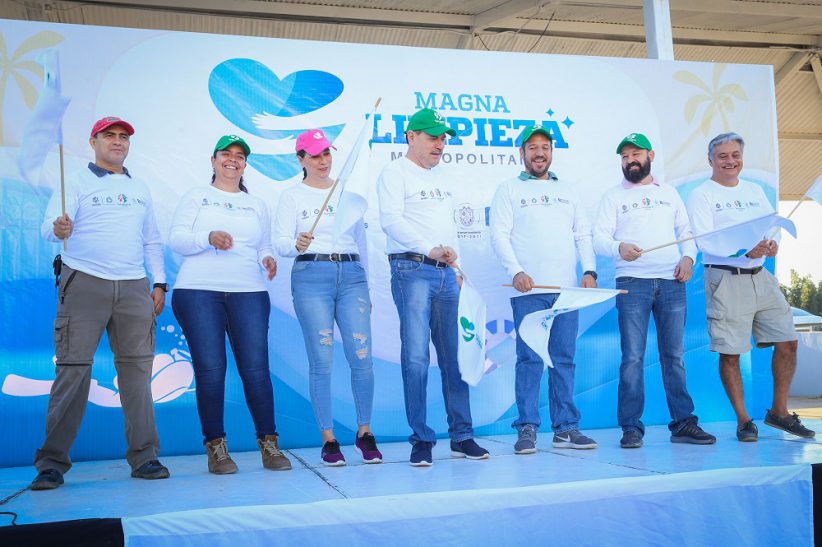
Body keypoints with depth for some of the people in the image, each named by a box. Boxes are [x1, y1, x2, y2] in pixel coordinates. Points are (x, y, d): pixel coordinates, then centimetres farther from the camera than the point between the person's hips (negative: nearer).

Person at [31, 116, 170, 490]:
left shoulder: (140, 189, 20)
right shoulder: (76, 183, 7)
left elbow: (152, 240, 22)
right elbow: (50, 225, -7)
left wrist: (159, 282, 12)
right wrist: (58, 229, -31)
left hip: (134, 288, 4)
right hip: (84, 284, -4)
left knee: (137, 368, 1)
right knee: (73, 369, -7)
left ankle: (144, 456, 7)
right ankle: (52, 462, -1)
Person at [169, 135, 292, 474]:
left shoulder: (257, 205, 22)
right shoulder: (196, 198, 13)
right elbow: (176, 240, 3)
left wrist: (268, 258, -1)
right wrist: (209, 238, -15)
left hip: (248, 293, 2)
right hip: (199, 293, -2)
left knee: (256, 368, -6)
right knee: (209, 370, -4)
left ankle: (268, 443, 4)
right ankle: (215, 446, 7)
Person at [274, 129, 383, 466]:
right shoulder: (292, 196, 7)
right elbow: (281, 243, -2)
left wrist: (366, 286, 17)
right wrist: (297, 244, -25)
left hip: (352, 275, 3)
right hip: (311, 276, -2)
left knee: (362, 358, -5)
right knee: (321, 361, -3)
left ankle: (365, 432, 12)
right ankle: (328, 439, 8)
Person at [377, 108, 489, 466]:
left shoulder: (443, 177, 22)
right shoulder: (395, 172, 0)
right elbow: (391, 220, -14)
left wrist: (457, 267, 16)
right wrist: (431, 250, -21)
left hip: (446, 274, 7)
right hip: (412, 271, -6)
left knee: (454, 356, 6)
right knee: (416, 356, -7)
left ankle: (461, 436, 13)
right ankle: (421, 439, 1)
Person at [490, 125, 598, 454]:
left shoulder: (567, 190, 20)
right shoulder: (509, 189, 9)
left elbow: (583, 234, 17)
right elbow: (499, 235, -1)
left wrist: (589, 271, 2)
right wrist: (516, 271, -15)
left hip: (567, 289, 4)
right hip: (529, 290, -3)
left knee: (564, 359, 5)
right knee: (530, 359, -5)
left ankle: (565, 428, 10)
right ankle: (527, 429, 0)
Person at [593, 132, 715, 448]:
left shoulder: (669, 193, 19)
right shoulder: (613, 196, 10)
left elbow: (686, 230, 19)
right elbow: (599, 238, 0)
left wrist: (688, 257, -2)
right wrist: (619, 247, -22)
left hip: (672, 281, 3)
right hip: (632, 282, -2)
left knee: (674, 355, 4)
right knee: (633, 357, -7)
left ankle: (683, 423, 10)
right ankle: (631, 428, -2)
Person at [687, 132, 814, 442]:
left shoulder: (755, 191, 17)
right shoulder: (702, 195, -2)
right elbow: (705, 241, -13)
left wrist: (772, 244, -11)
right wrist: (745, 251, -26)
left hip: (760, 276, 6)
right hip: (725, 279, -6)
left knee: (787, 342, 5)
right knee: (730, 353, -3)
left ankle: (779, 411, 21)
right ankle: (743, 420, 11)